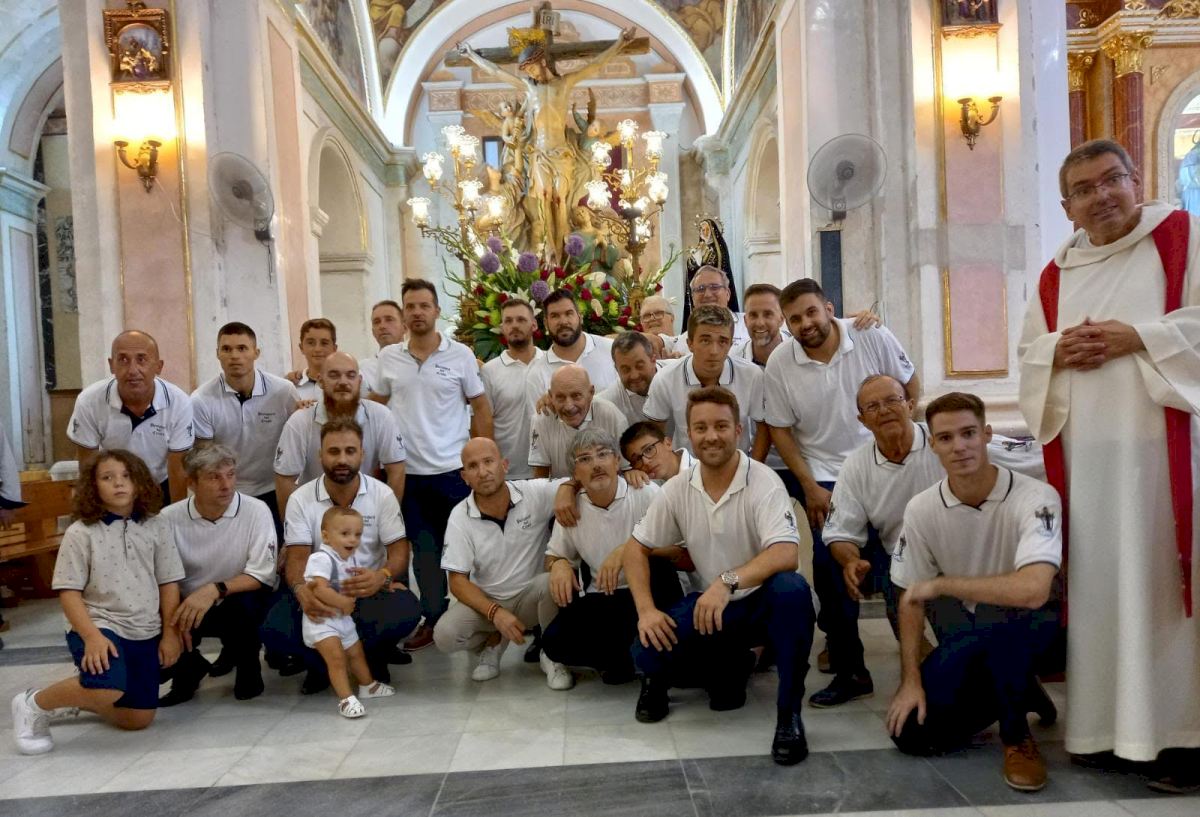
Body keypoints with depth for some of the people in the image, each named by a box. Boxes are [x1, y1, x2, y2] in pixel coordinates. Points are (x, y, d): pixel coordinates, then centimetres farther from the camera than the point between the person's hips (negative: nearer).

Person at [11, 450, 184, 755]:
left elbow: (169, 584, 5)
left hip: (145, 633, 4)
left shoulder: (156, 527, 2)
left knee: (138, 719, 5)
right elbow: (68, 593, -8)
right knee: (108, 690, -32)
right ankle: (35, 703, -2)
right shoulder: (80, 533, -6)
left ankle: (80, 696, 33)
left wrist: (169, 633, 1)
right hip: (99, 625, -4)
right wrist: (92, 636, -19)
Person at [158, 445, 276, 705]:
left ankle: (248, 668, 0)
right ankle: (188, 669, 12)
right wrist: (174, 619, -22)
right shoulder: (169, 518, -11)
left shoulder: (256, 511, -16)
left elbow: (262, 576, -18)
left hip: (238, 605, -2)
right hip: (187, 606, 2)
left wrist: (215, 590, -32)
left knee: (243, 605, -33)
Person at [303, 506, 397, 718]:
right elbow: (319, 589, -33)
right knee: (336, 657, -18)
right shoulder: (321, 558, -23)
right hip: (321, 620, -9)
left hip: (343, 618, 9)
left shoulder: (349, 558, 6)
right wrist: (343, 603, -27)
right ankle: (346, 699, -14)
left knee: (356, 652, 22)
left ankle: (367, 685, 40)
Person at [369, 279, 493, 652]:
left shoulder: (460, 354, -3)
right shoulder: (388, 357, 4)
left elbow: (481, 408, 1)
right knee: (423, 550, 12)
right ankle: (433, 618, 24)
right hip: (407, 472, 2)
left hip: (453, 470, -2)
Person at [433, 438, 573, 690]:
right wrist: (495, 613, -24)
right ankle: (493, 641, 10)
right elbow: (458, 581, -10)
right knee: (445, 635, -25)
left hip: (531, 596, -1)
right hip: (486, 601, 1)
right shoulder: (460, 517, -9)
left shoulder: (535, 493, -13)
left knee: (554, 582, -34)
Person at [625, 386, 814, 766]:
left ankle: (789, 715, -19)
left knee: (792, 589, -38)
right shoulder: (678, 489, -3)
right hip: (710, 605, 4)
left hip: (763, 602, -3)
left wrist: (728, 581, -43)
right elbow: (637, 547, 5)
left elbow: (786, 555, -30)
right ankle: (729, 664, 13)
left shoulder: (763, 482, -17)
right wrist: (646, 609, -9)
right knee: (648, 651, -20)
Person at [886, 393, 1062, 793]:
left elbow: (1032, 590, -40)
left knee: (999, 628, -40)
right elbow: (911, 600, -2)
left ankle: (1018, 736, -10)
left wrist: (941, 584, -29)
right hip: (966, 633, 5)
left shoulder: (1035, 498, -24)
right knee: (913, 734, -9)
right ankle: (1019, 693, 16)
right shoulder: (921, 509, -11)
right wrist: (911, 680, -7)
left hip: (1030, 625, -4)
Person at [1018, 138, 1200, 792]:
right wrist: (1058, 351, -5)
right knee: (1097, 583, 6)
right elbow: (1028, 354, 15)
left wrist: (1136, 337, -15)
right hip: (1085, 451, 4)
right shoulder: (1058, 272, 16)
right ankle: (1106, 723, 16)